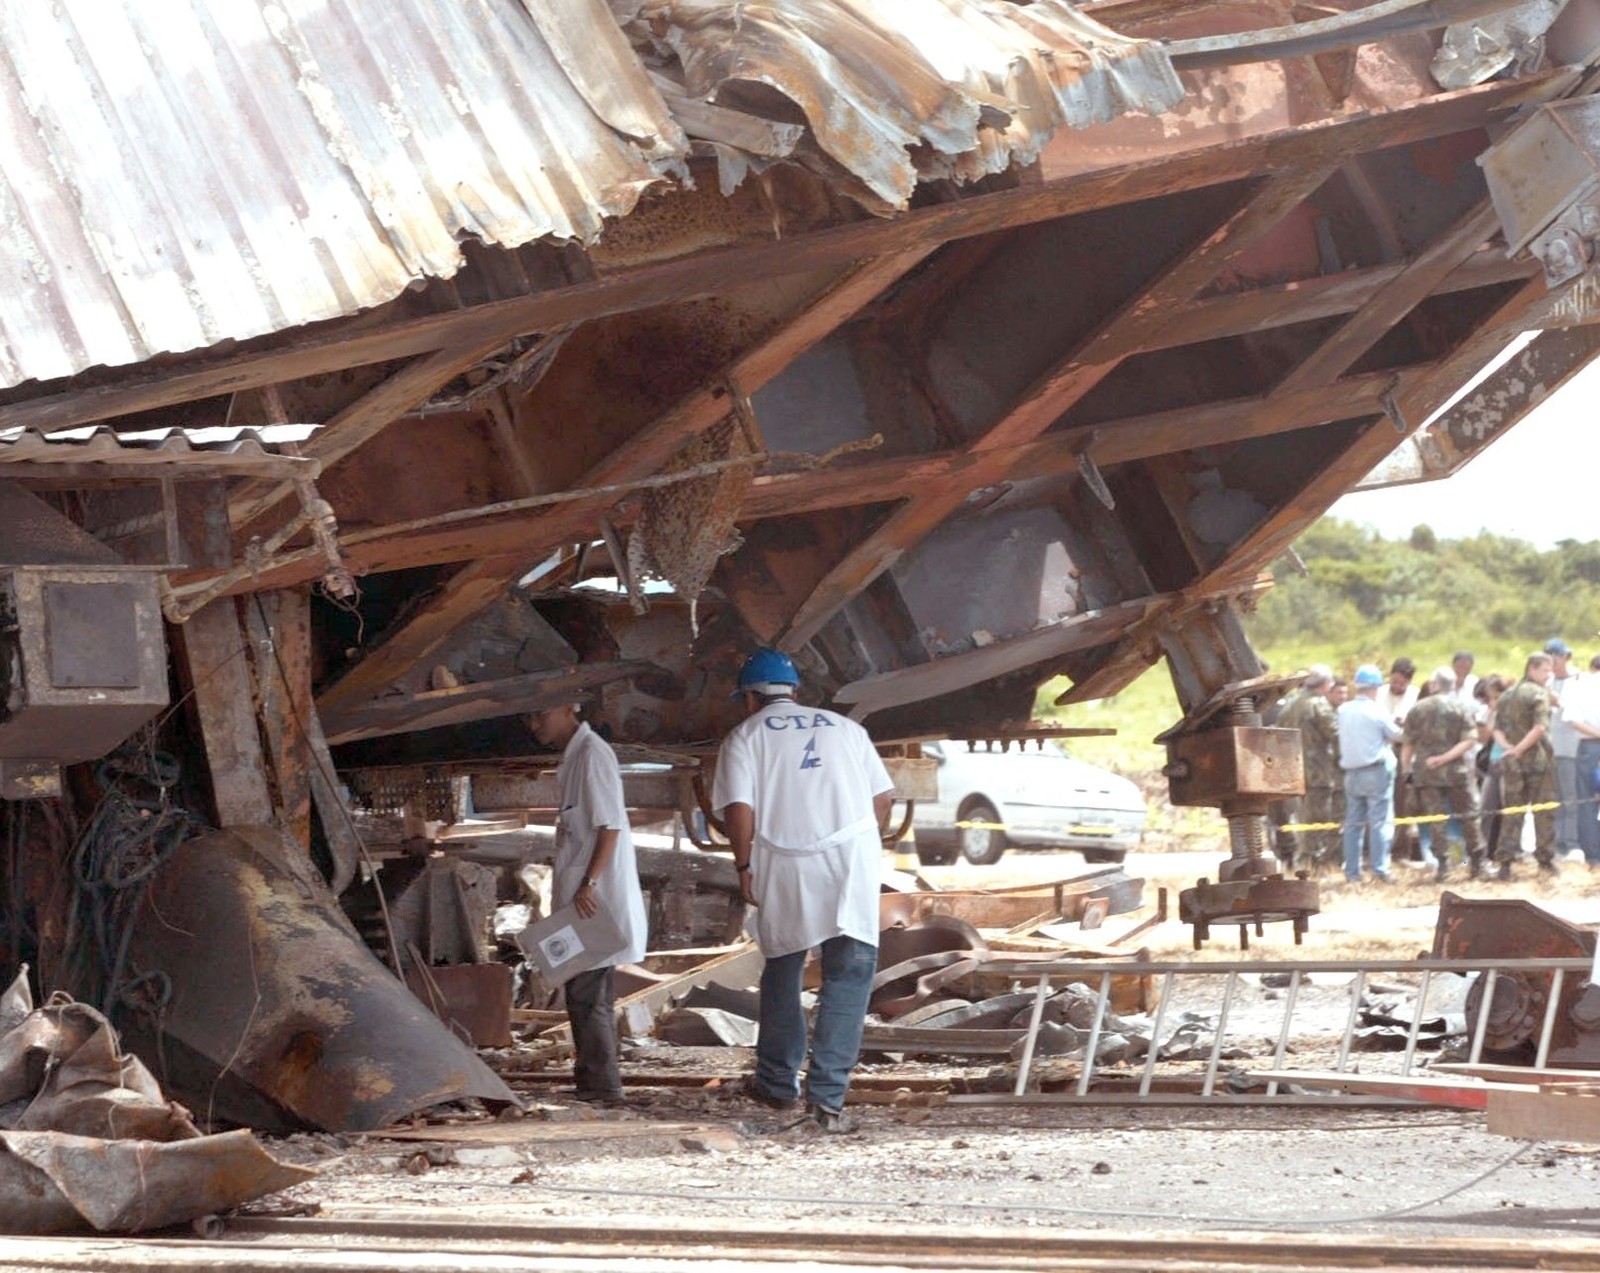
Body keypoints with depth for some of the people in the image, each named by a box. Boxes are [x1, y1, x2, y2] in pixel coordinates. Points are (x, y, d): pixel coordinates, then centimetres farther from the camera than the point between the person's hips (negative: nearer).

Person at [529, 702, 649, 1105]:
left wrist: (589, 883, -23)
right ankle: (595, 1084, 19)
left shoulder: (593, 753, -12)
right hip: (582, 895, 10)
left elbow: (610, 825, -18)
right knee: (591, 993, 14)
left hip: (596, 896, -10)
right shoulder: (573, 757, 18)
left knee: (587, 993, -11)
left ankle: (601, 1087, -10)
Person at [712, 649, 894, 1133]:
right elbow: (883, 797, 13)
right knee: (849, 973, 1)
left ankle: (778, 1084, 26)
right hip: (854, 856, 1)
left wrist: (744, 865, 6)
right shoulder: (845, 727, 19)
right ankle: (827, 1094, -8)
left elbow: (739, 809, -5)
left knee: (782, 969, 16)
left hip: (786, 863, -1)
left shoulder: (745, 736, 9)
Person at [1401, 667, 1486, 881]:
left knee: (1435, 819, 4)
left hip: (1426, 773, 0)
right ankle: (1477, 864, 11)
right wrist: (1446, 757, -12)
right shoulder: (1460, 708, -1)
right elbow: (1470, 740, -11)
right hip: (1457, 771, 0)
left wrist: (1406, 768, 11)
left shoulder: (1418, 709, 1)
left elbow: (1407, 743, 1)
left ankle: (1443, 864, -3)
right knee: (1469, 816, 9)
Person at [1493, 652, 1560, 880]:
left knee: (1512, 811, 7)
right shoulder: (1539, 693, -9)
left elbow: (1497, 730, 8)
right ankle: (1545, 858, 10)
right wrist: (1519, 749, -15)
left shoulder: (1507, 695, 12)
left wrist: (1509, 747, -5)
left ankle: (1505, 861, 0)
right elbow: (1539, 728, -22)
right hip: (1538, 759, -5)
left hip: (1513, 761, 5)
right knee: (1543, 810, 6)